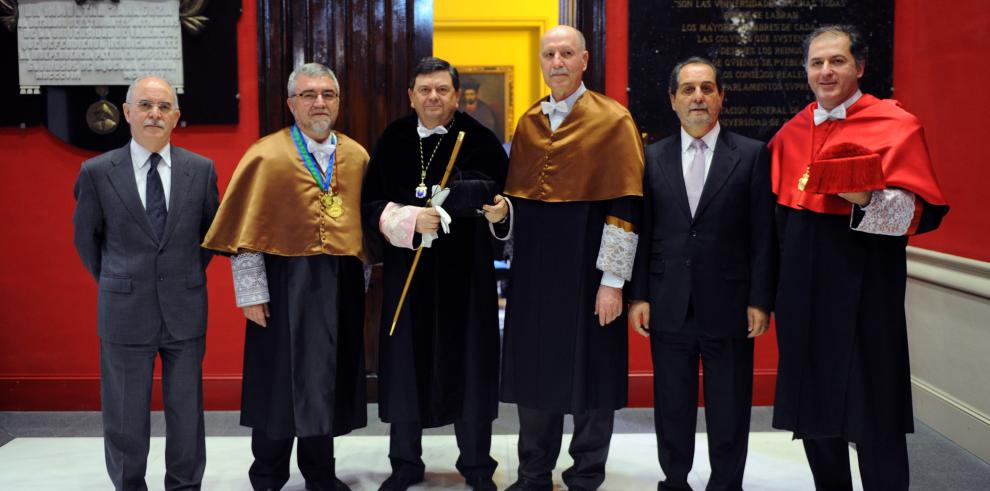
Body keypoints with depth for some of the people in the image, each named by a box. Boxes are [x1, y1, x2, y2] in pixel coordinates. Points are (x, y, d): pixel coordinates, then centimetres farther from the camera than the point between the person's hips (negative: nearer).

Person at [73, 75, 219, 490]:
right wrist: (114, 284, 12)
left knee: (186, 410, 11)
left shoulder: (201, 169, 1)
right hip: (125, 313, -1)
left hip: (185, 311, 1)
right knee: (125, 416, 8)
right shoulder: (97, 172, -3)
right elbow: (85, 238, 8)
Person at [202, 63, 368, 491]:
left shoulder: (356, 157, 7)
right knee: (280, 380, 5)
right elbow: (246, 232, -7)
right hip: (287, 283, -4)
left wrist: (362, 281, 10)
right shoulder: (267, 155, -6)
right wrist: (251, 292, -11)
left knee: (328, 381, 12)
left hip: (342, 283, 4)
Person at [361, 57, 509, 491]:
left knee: (468, 362, 5)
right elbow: (371, 204, 0)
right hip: (407, 268, 2)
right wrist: (408, 219, -17)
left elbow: (506, 193, -1)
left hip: (465, 270, -1)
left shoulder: (479, 138, -2)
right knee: (407, 362, 7)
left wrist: (501, 209, -23)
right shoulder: (393, 140, 3)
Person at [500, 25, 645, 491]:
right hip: (533, 266, 5)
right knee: (534, 369, 12)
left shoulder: (613, 120, -8)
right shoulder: (529, 121, 9)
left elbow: (625, 206, -12)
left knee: (588, 369, 5)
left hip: (587, 262, -5)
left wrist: (613, 281, -16)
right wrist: (517, 268, 11)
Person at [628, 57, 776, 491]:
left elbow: (762, 234, -2)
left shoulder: (752, 155, 0)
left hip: (728, 307, -2)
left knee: (729, 413, 8)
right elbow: (642, 232, 6)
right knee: (672, 408, 12)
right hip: (669, 307, 2)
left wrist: (760, 301, -6)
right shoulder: (653, 157, 6)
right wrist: (638, 296, 1)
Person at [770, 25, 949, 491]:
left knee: (872, 414, -2)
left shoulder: (896, 124, -6)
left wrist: (869, 198, -26)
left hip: (863, 285, -5)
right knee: (812, 404, 12)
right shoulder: (791, 133, 10)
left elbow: (925, 210, -11)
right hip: (803, 285, 6)